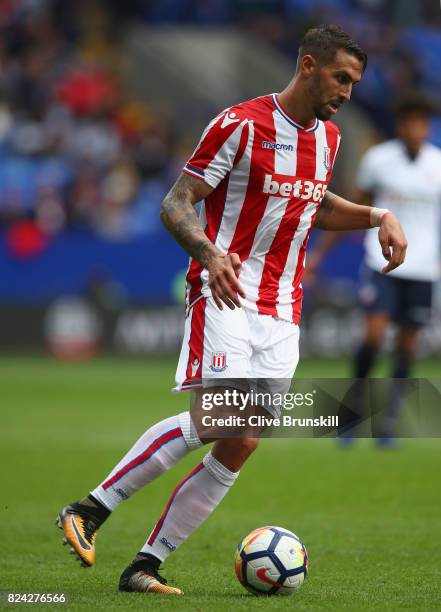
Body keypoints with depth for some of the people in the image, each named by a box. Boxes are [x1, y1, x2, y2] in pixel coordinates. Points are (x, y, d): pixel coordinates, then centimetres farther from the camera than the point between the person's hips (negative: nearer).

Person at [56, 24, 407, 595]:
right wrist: (209, 253, -28)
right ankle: (91, 509, -14)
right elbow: (175, 206, -9)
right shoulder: (241, 124, -8)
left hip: (281, 313, 7)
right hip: (225, 293, -7)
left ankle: (145, 566, 1)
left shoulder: (327, 137, 14)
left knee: (240, 445, -4)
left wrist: (377, 216, 17)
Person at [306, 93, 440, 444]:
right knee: (374, 334, -15)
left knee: (407, 344, 4)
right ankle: (356, 403, 8)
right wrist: (320, 253, 9)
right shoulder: (378, 159, -3)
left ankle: (389, 422, 15)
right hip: (381, 262, -1)